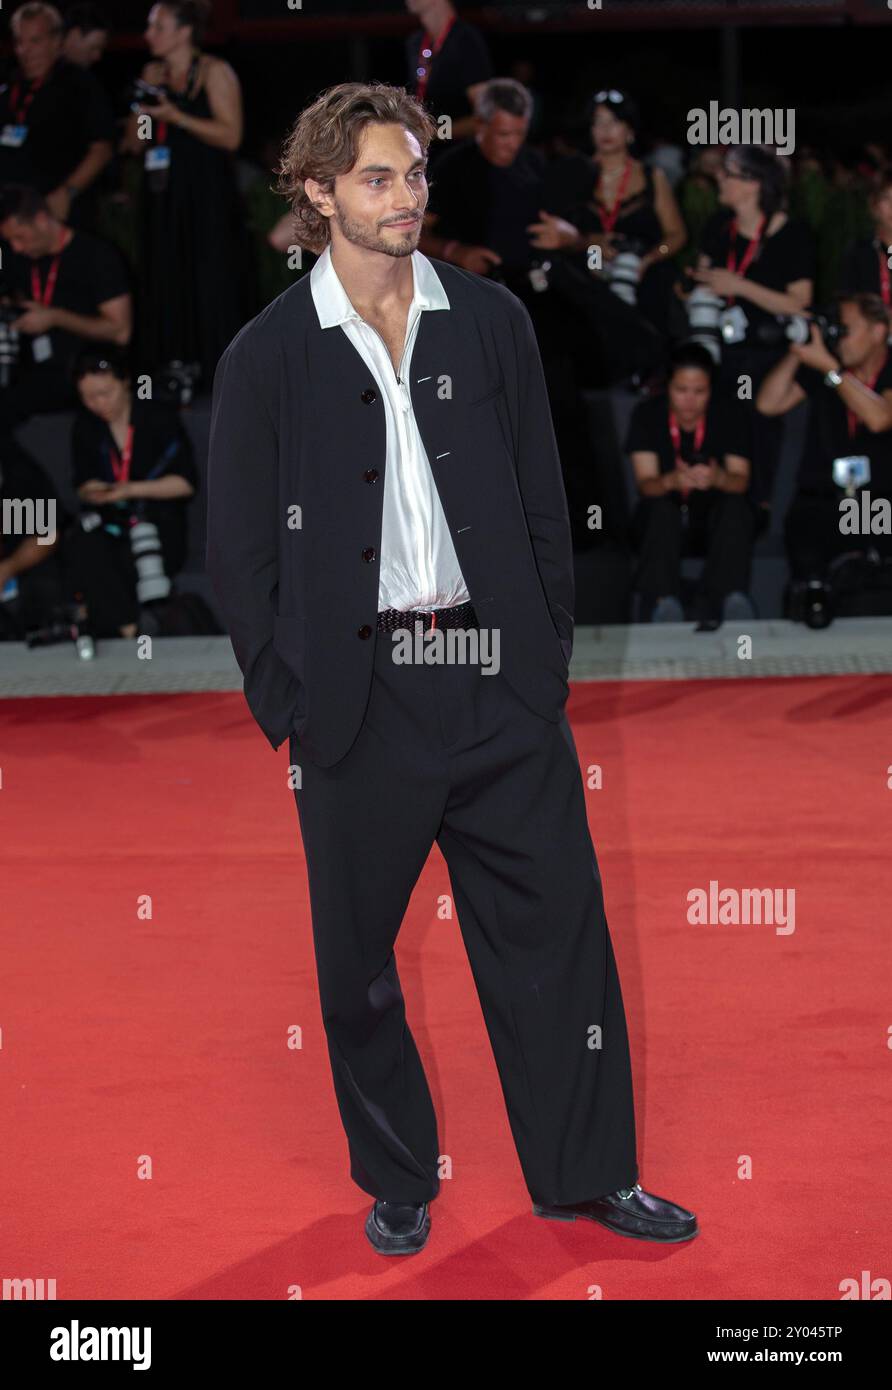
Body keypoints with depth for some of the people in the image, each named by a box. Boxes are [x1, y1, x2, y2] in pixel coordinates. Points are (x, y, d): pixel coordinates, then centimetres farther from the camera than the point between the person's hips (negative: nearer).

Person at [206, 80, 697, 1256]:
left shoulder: (491, 321, 6)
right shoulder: (268, 356, 0)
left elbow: (544, 506, 10)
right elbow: (239, 553, 2)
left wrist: (546, 658, 4)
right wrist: (288, 703, -3)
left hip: (499, 686, 2)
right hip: (359, 699, -2)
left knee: (557, 934, 4)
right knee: (358, 962, 8)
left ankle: (589, 1172, 18)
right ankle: (397, 1181, 25)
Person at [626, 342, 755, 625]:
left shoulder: (730, 415, -5)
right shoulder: (647, 415, -7)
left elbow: (741, 481, -13)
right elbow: (645, 484, -15)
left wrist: (718, 478, -39)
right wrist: (672, 481, -40)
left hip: (715, 520, 1)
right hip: (665, 520, -1)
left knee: (736, 505, -30)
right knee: (661, 509, -33)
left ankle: (728, 598, -46)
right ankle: (663, 601, -50)